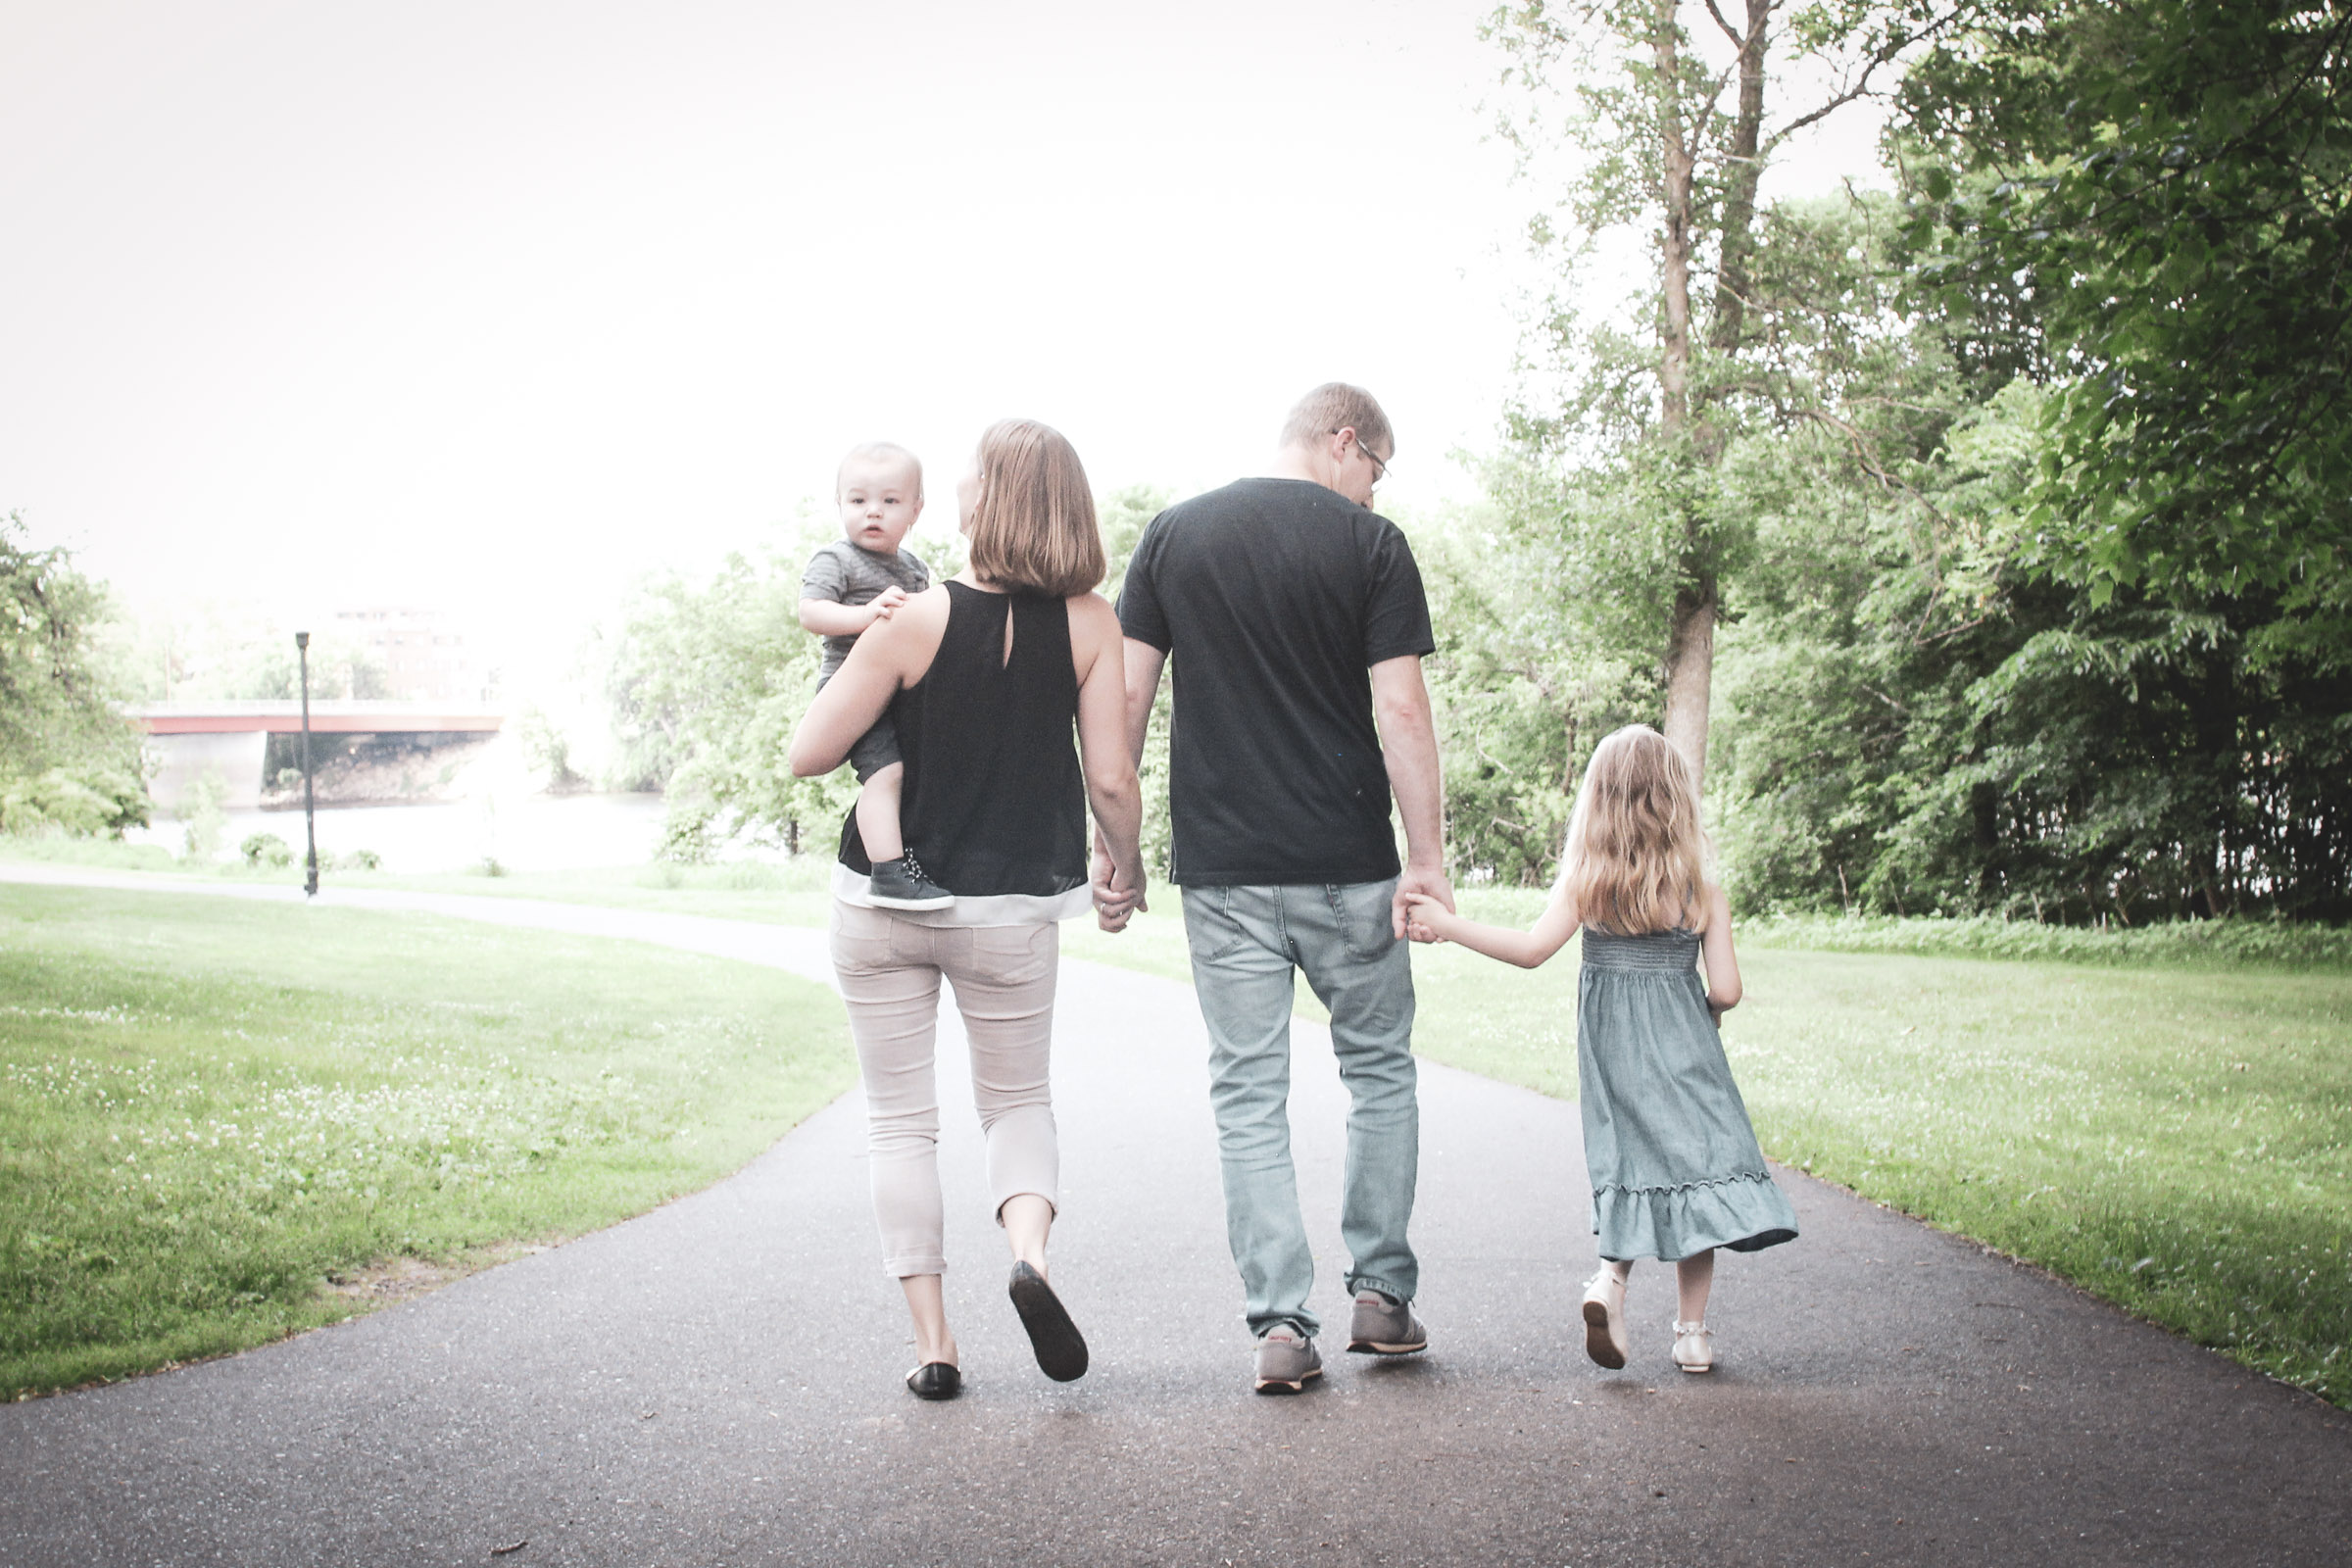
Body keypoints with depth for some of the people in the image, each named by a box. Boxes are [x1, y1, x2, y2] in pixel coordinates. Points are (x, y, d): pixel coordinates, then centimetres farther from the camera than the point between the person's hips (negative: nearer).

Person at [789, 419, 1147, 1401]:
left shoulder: (913, 621, -15)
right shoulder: (1088, 623, -9)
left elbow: (808, 756, -11)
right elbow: (1111, 780, -8)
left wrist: (852, 668, 8)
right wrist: (1127, 874, 10)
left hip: (880, 905, -1)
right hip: (1011, 907, 1)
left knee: (900, 1120, 11)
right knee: (1019, 1101, 19)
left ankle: (933, 1345, 7)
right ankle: (1029, 1248, -10)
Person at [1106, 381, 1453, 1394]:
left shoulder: (1172, 533, 6)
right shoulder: (1370, 543, -3)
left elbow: (1127, 696, 3)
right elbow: (1401, 711, -9)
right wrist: (1426, 855, -7)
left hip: (1220, 868, 2)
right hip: (1349, 867, -2)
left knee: (1248, 1096, 5)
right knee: (1379, 1071, 16)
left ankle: (1280, 1325, 1)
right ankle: (1381, 1291, 19)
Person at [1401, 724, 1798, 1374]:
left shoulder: (1584, 882, -5)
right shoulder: (1704, 893, -4)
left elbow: (1532, 948, -15)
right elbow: (1726, 989, -5)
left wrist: (1447, 924, -12)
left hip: (1611, 1051, 1)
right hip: (1683, 1047, -1)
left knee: (1634, 1168, 13)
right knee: (1696, 1167, 5)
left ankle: (1611, 1277, -12)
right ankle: (1692, 1330, 4)